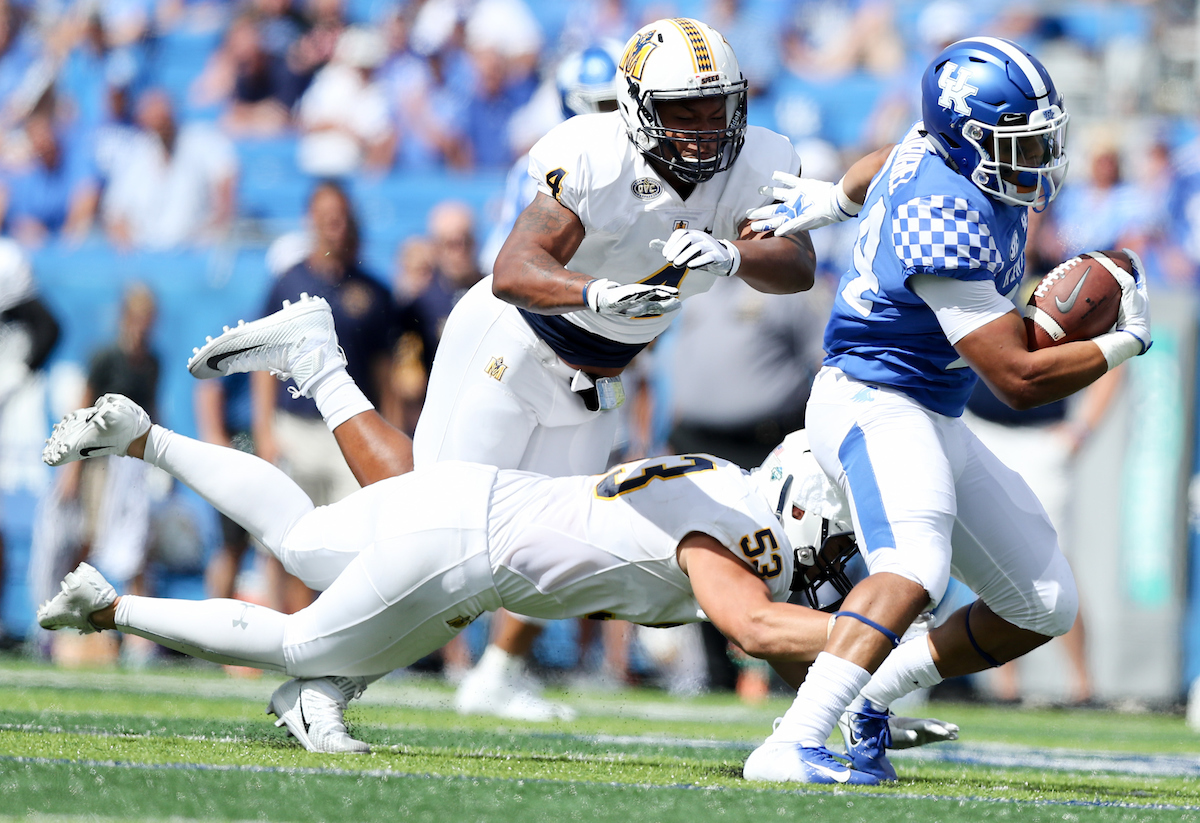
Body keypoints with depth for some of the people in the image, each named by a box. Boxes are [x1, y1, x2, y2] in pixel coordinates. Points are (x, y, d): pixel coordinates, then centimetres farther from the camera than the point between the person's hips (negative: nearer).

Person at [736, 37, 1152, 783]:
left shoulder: (944, 145, 0)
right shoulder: (950, 223, -27)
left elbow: (890, 163, 26)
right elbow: (1019, 380, -25)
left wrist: (831, 201, 46)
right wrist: (1123, 343, -13)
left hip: (931, 421, 10)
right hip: (871, 405, -10)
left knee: (1044, 606, 12)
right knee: (915, 570, -37)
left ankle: (870, 700, 21)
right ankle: (789, 748, -47)